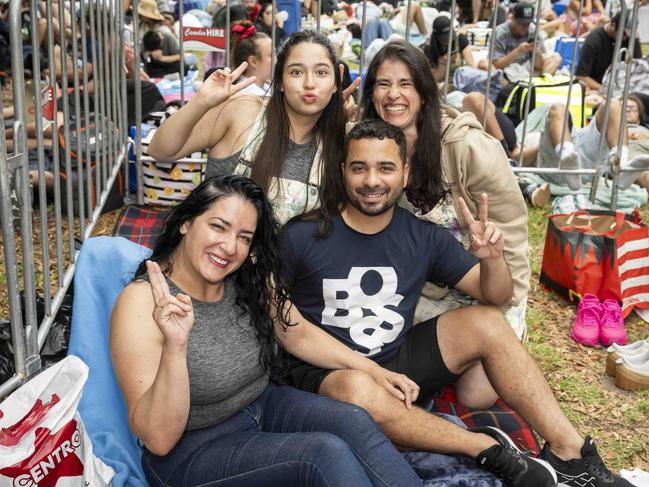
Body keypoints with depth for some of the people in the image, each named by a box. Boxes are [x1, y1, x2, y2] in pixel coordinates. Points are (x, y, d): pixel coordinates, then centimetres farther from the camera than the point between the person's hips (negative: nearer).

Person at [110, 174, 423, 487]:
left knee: (354, 422, -18)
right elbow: (159, 441, -25)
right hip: (192, 452, -5)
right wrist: (174, 345, -40)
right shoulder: (142, 303, -23)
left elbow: (299, 336, 11)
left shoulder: (251, 280, -6)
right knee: (327, 450, -23)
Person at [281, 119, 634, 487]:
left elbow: (497, 297, 4)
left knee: (486, 322, -10)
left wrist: (493, 259, -20)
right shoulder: (302, 237, -12)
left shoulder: (424, 237, 0)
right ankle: (487, 448, -21)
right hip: (328, 374, -4)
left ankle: (570, 453, -9)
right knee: (358, 390, -38)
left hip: (398, 361, 5)